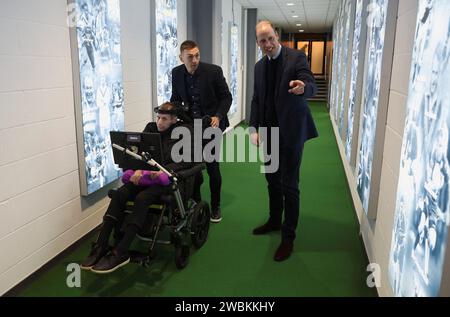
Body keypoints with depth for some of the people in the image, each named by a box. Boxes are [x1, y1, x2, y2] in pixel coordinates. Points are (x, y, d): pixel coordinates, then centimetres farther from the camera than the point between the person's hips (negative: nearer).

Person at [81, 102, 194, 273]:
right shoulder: (151, 128, 16)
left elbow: (188, 159, -7)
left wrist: (164, 170, -21)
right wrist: (138, 169, -11)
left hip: (169, 178, -5)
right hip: (147, 175, 5)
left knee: (142, 198, -33)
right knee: (120, 193, -24)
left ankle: (120, 253, -31)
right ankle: (100, 246, -24)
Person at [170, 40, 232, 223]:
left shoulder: (213, 71, -12)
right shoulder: (176, 73, -2)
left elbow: (226, 97, -5)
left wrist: (218, 117, -20)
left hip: (211, 125, -3)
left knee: (212, 166, -1)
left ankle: (215, 207, 17)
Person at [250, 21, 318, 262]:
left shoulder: (297, 57, -9)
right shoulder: (259, 66, 10)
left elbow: (311, 86, -20)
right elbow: (256, 99, 12)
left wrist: (303, 87, -44)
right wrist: (254, 128, 2)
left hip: (291, 131, -6)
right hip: (269, 132, 6)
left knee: (289, 185, -3)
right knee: (272, 180, 17)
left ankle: (288, 237, 7)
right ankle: (274, 221, 36)